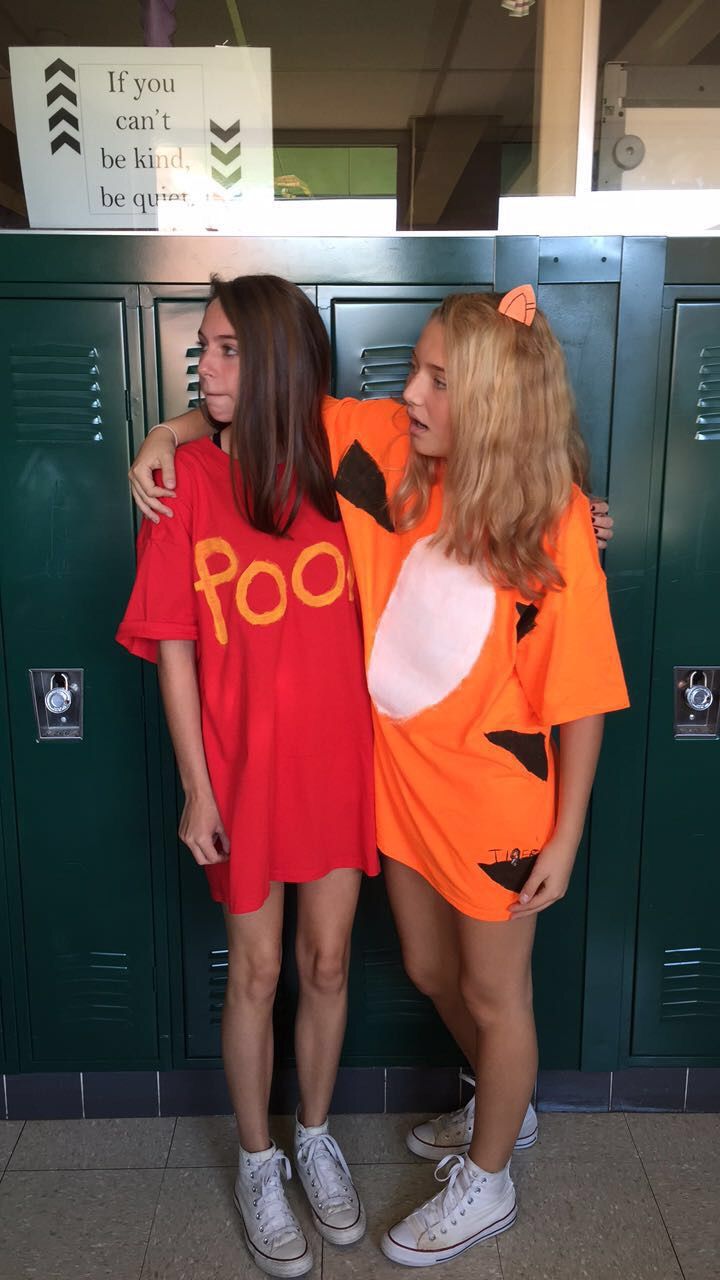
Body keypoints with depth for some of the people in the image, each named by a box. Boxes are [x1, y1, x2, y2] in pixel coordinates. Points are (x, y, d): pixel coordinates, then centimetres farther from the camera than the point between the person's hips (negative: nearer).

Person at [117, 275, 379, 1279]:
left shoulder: (337, 467, -2)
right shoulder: (187, 477, -9)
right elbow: (173, 643, -8)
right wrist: (196, 785, -8)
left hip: (338, 757, 2)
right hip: (245, 763, -2)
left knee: (327, 962, 16)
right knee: (256, 971, 13)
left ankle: (316, 1135, 43)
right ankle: (258, 1162, 39)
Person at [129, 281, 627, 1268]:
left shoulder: (554, 522, -21)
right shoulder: (393, 448, -9)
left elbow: (579, 694, -15)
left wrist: (565, 837, -10)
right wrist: (173, 433, -11)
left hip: (493, 790, -5)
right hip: (402, 774, 6)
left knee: (493, 990, 17)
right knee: (430, 968, 25)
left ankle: (486, 1181, 44)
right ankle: (505, 1105, 56)